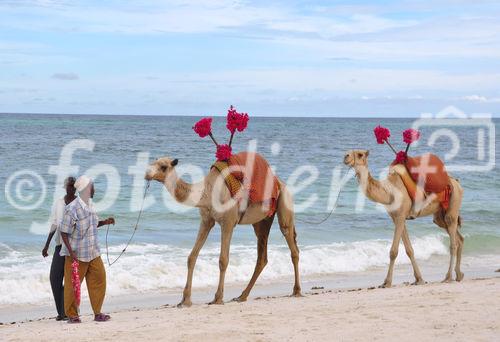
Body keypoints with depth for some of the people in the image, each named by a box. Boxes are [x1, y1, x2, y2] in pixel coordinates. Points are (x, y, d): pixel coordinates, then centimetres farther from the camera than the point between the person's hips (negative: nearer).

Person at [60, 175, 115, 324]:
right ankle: (72, 315, 14)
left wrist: (104, 222, 4)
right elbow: (64, 232, -16)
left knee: (99, 279, 5)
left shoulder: (90, 205, 7)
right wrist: (71, 252, -22)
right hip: (77, 254, -7)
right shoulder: (72, 209, -18)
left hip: (93, 252, 7)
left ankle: (98, 313, 15)